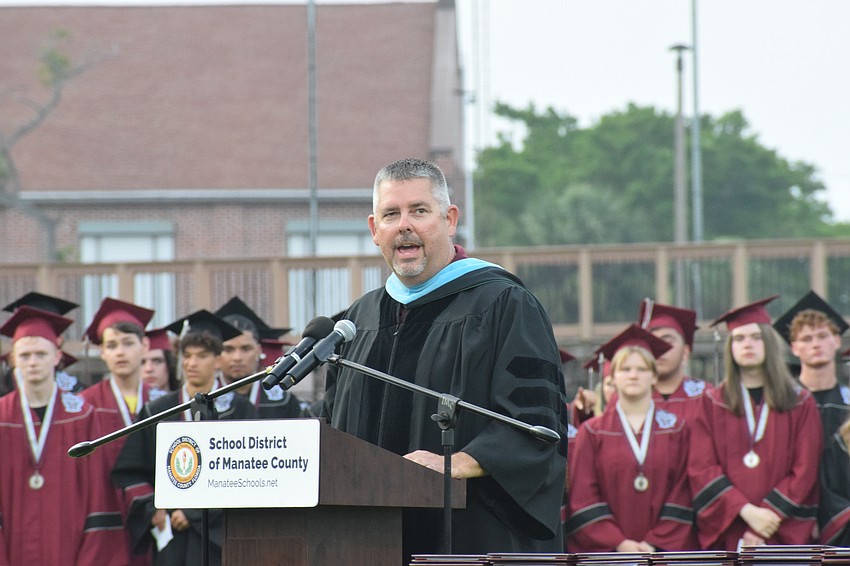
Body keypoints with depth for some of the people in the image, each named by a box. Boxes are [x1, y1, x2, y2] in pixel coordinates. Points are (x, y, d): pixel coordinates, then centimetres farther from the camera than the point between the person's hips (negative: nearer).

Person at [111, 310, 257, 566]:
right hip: (171, 539, 3)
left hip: (218, 536, -3)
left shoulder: (240, 412, 2)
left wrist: (195, 512, -11)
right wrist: (153, 510, -4)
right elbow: (129, 472, 12)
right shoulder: (157, 412, 12)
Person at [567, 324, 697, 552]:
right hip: (605, 555, -1)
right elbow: (583, 498, 1)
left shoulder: (677, 429, 10)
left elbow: (682, 494, 4)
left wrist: (656, 544, -8)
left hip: (664, 551, 1)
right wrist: (618, 543, -11)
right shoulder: (592, 433, 8)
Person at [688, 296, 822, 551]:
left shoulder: (801, 405, 9)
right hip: (726, 536, 0)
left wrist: (770, 514, -11)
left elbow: (804, 471, 2)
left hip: (785, 536, 0)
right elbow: (701, 469, 0)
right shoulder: (712, 404, 9)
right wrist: (746, 511, -13)